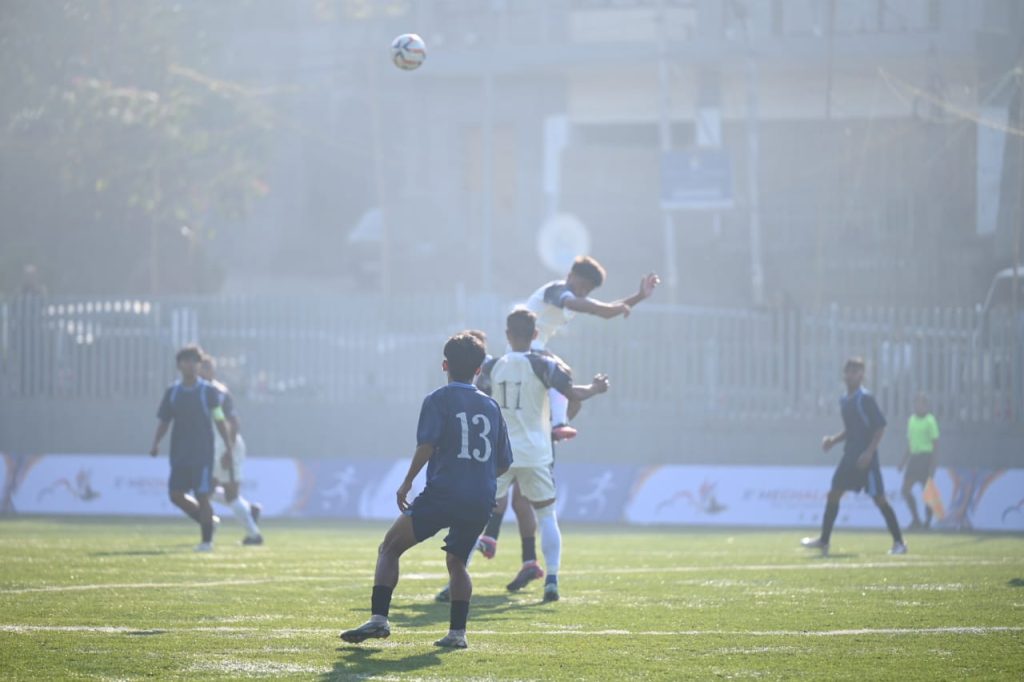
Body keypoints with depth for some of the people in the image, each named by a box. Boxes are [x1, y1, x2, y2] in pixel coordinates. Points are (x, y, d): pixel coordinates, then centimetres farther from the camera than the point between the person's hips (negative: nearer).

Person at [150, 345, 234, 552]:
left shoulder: (209, 391, -2)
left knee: (202, 496, -7)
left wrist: (228, 447, -8)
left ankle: (206, 540, 1)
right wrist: (156, 443, -3)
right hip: (179, 454, 4)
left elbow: (220, 421, -1)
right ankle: (207, 521, 22)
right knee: (176, 495, 0)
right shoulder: (172, 392, 8)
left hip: (202, 453, -4)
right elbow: (164, 422, 12)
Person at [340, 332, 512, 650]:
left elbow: (426, 446, -13)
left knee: (389, 548, 4)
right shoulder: (491, 406, 15)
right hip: (481, 501, 5)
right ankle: (457, 632, 11)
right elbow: (503, 464, 16)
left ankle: (379, 619, -9)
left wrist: (407, 482, -2)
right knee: (456, 562, 22)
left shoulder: (438, 400, 1)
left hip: (443, 493, -5)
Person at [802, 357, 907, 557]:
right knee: (833, 494, 4)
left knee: (878, 498, -6)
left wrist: (869, 452, -20)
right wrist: (833, 440, 6)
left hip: (865, 458, -8)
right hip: (850, 456, 8)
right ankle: (824, 541, 9)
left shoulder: (865, 399, -11)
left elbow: (880, 426, -14)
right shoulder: (844, 401, 13)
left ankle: (899, 543, 2)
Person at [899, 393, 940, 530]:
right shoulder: (911, 420, 13)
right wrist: (903, 462, 17)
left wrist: (932, 464, -15)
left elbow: (936, 444, -9)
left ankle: (927, 522, 5)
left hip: (926, 457, -7)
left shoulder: (930, 421, -7)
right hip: (914, 457, 7)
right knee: (905, 489, 0)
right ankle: (916, 519, 10)